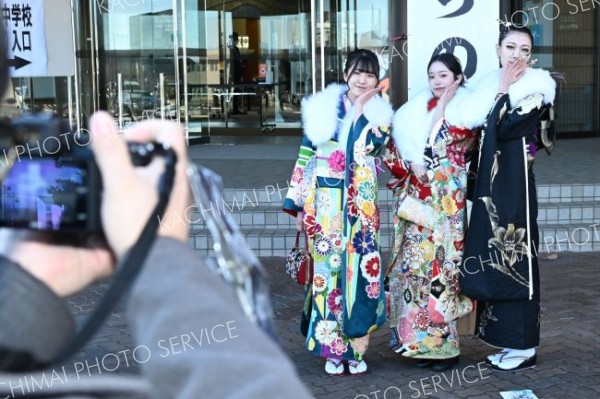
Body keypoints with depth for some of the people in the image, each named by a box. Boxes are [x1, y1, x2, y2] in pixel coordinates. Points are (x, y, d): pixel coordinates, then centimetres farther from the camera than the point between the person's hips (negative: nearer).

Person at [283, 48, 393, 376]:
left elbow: (371, 146, -12)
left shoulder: (379, 114, 8)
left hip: (360, 205, 0)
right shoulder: (322, 107, 4)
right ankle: (333, 348, 11)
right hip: (324, 204, 0)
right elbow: (305, 157, 4)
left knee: (358, 267, -3)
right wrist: (298, 205, 2)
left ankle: (356, 347, 10)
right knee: (327, 266, 1)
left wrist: (360, 110, -9)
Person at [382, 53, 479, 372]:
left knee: (437, 261, -7)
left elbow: (440, 142, -11)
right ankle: (419, 341, 12)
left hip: (446, 200, -4)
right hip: (415, 200, 5)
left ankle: (441, 341, 3)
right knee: (414, 261, 3)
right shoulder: (415, 109, 15)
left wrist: (442, 105, -4)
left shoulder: (466, 111, 2)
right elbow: (393, 149, 11)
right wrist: (411, 163, -6)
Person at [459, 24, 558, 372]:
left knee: (514, 258, -4)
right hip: (490, 186, 7)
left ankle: (524, 345, 4)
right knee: (494, 259, 10)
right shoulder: (491, 85, 12)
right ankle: (507, 337, 20)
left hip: (514, 186, -7)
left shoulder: (534, 89, -7)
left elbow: (503, 129, -14)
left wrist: (504, 92, -3)